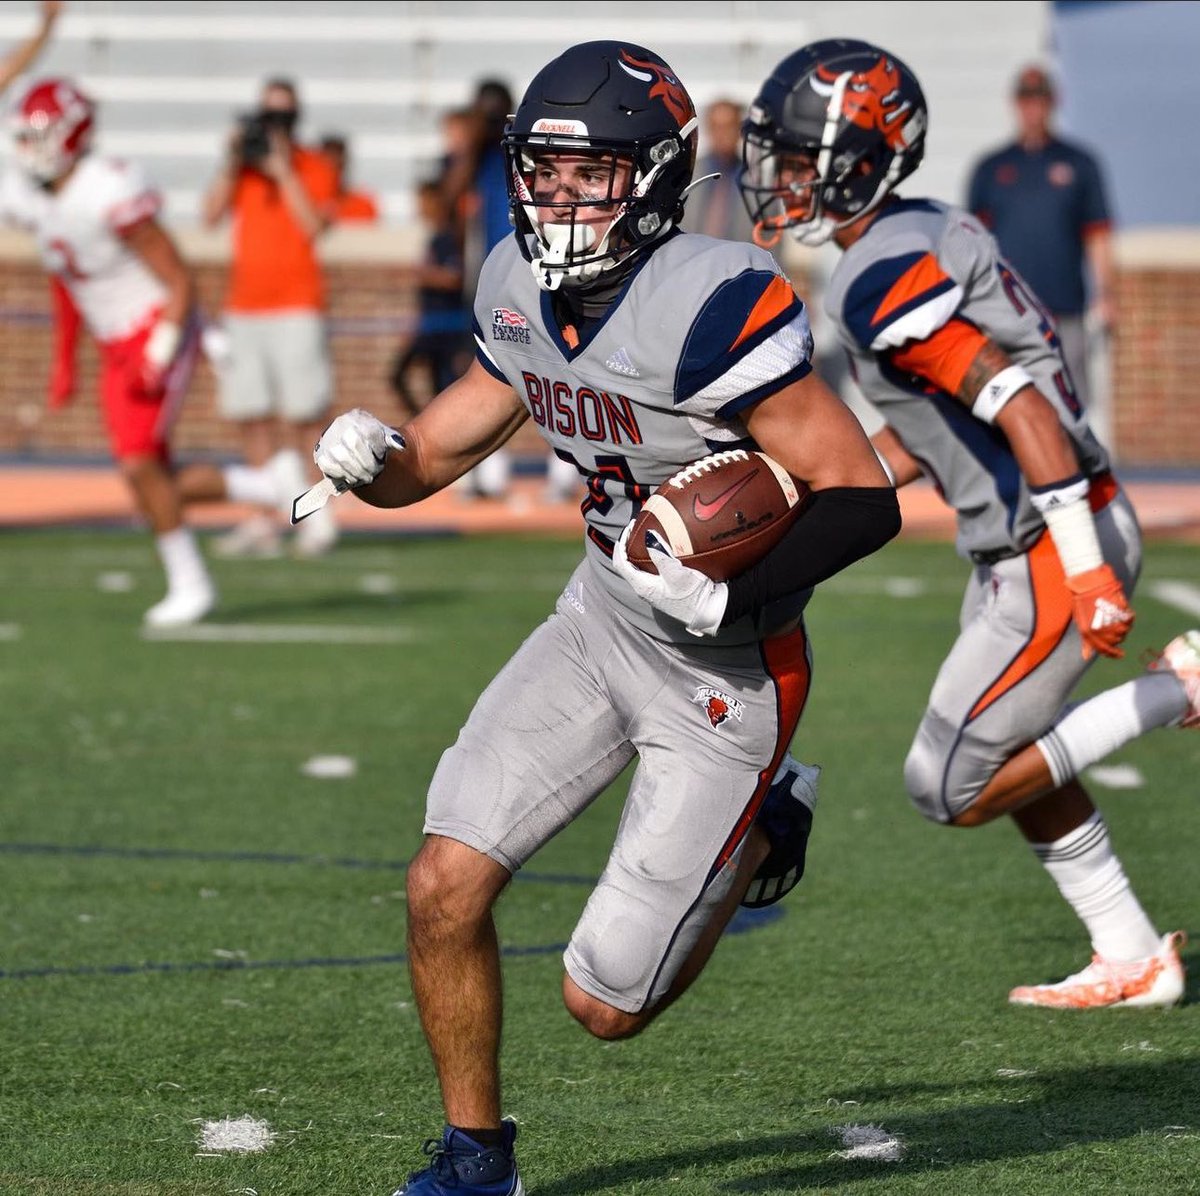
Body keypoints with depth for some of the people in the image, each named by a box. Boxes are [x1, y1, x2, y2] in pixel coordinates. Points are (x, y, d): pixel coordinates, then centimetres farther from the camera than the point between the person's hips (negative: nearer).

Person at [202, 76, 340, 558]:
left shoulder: (313, 167, 0)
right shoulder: (241, 164, 14)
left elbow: (314, 225, -13)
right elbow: (211, 215, 4)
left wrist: (284, 171, -14)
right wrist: (232, 163, -5)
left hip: (296, 306, -5)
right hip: (244, 307, 5)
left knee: (304, 415, -9)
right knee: (251, 415, 4)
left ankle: (317, 518, -5)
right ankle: (266, 522, 9)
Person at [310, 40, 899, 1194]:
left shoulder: (714, 308, -28)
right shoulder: (523, 294, -4)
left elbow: (863, 502, -25)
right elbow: (433, 454, 8)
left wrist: (723, 596, -34)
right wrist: (367, 457, -14)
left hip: (727, 671, -6)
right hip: (600, 622, 7)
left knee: (605, 1003, 0)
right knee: (444, 887, -5)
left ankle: (762, 827, 27)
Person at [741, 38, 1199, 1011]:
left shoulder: (884, 281, -20)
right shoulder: (927, 234, 11)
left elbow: (1021, 405, -28)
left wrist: (1084, 566, -31)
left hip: (1052, 553, -10)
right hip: (1021, 548, 10)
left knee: (953, 791, -2)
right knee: (1010, 765, 22)